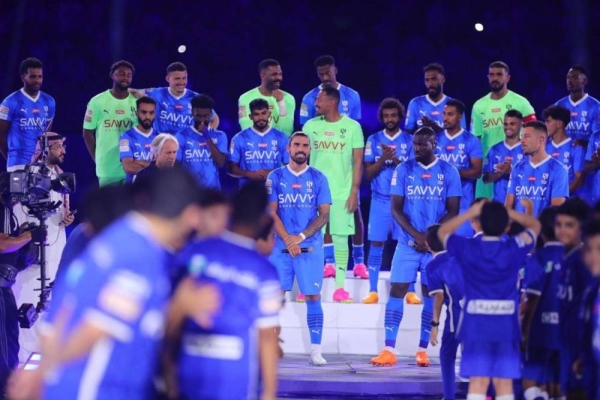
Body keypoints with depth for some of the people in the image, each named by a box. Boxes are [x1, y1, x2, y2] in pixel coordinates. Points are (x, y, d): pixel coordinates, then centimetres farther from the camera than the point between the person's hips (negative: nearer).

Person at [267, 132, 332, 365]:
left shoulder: (318, 178, 5)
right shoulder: (275, 177, 6)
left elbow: (324, 214, 0)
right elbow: (271, 212, 1)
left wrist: (301, 237, -12)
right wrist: (287, 239, -12)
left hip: (310, 247, 0)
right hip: (281, 246, 0)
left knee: (313, 297, -1)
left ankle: (316, 351, -1)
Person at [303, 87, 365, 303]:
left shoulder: (352, 127, -2)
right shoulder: (310, 126, 4)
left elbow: (357, 162, 0)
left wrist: (354, 192, -6)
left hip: (342, 193, -2)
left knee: (340, 238, 0)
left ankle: (340, 287, 5)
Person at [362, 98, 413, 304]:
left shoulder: (409, 140, 3)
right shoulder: (374, 140, 5)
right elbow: (368, 173, 1)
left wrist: (395, 159, -18)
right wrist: (383, 158, -17)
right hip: (380, 200, 1)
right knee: (376, 245, 0)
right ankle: (373, 291, 4)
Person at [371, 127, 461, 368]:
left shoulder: (449, 172, 1)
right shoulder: (403, 170, 3)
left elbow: (453, 211, -1)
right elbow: (396, 209, 0)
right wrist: (416, 235, -13)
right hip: (407, 242, 1)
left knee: (430, 294, 2)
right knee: (397, 290, -5)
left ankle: (423, 350, 7)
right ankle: (389, 350, -5)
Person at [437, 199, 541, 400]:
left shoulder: (467, 248, -4)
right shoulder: (514, 248, -4)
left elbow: (442, 232, 16)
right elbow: (535, 225, 15)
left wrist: (470, 213, 11)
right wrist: (508, 212, 10)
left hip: (476, 324, 0)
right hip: (506, 325, 0)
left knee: (478, 381, 0)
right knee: (504, 382, 5)